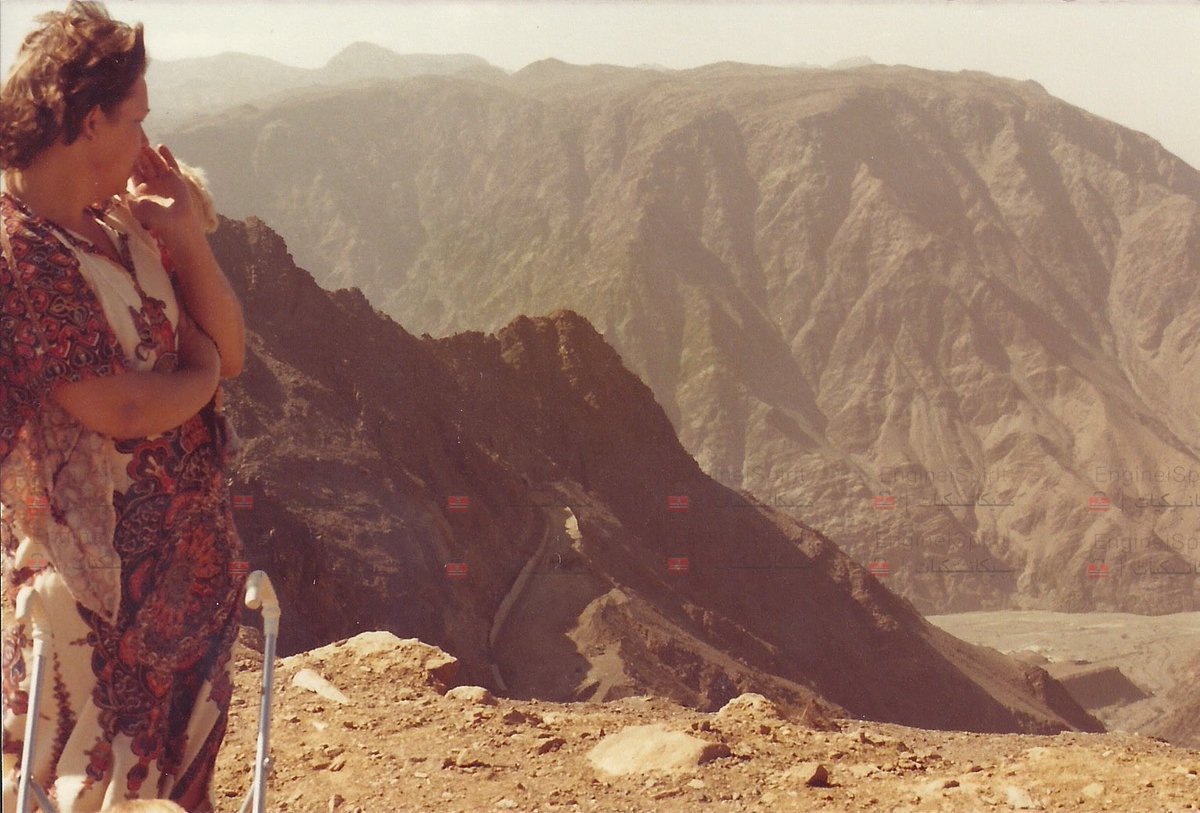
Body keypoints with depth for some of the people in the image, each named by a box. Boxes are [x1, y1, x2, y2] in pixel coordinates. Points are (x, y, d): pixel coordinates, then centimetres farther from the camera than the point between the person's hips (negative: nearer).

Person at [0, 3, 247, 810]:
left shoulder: (118, 223, 6)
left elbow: (230, 350, 5)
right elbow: (125, 411, -24)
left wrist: (185, 233, -8)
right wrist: (201, 372, -4)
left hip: (187, 558, 9)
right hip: (94, 582, -8)